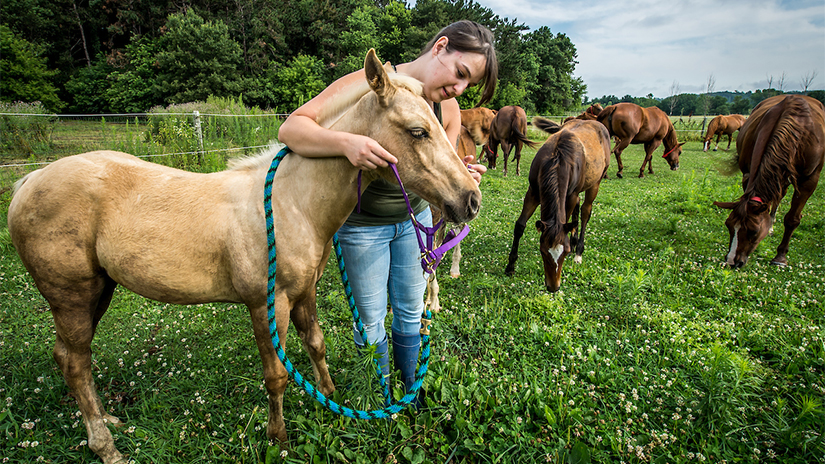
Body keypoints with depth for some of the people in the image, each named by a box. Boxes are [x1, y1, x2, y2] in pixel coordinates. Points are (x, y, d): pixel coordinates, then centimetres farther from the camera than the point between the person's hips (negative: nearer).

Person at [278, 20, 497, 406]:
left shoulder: (449, 110, -7)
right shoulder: (368, 85, -23)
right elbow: (291, 128, -28)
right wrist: (344, 142, -48)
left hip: (415, 220, 5)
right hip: (362, 225, -4)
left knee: (410, 312, 18)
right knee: (371, 321, 9)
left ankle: (413, 389, 43)